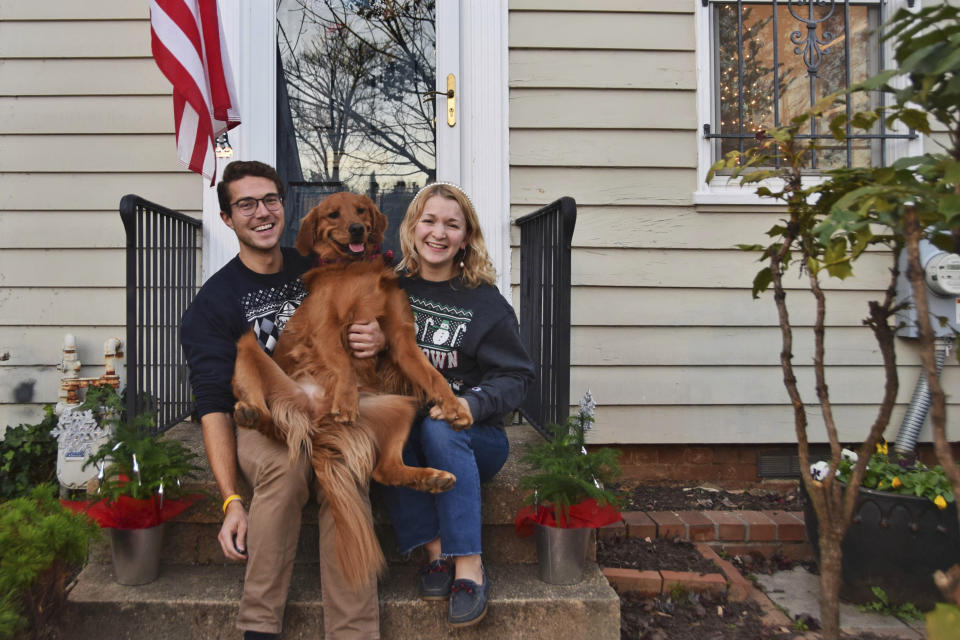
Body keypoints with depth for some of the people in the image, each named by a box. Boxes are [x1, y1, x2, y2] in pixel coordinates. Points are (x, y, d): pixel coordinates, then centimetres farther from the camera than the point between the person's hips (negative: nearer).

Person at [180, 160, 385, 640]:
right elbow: (213, 404, -8)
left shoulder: (317, 270, 10)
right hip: (260, 424, -2)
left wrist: (380, 340, -12)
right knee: (286, 463, -35)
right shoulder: (213, 303, 0)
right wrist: (231, 501, -19)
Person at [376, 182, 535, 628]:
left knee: (439, 427, -33)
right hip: (406, 440, 2)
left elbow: (516, 376, -4)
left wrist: (472, 403, -22)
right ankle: (435, 550, -19)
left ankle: (469, 565, -25)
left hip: (473, 438, -2)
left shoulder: (485, 303, -2)